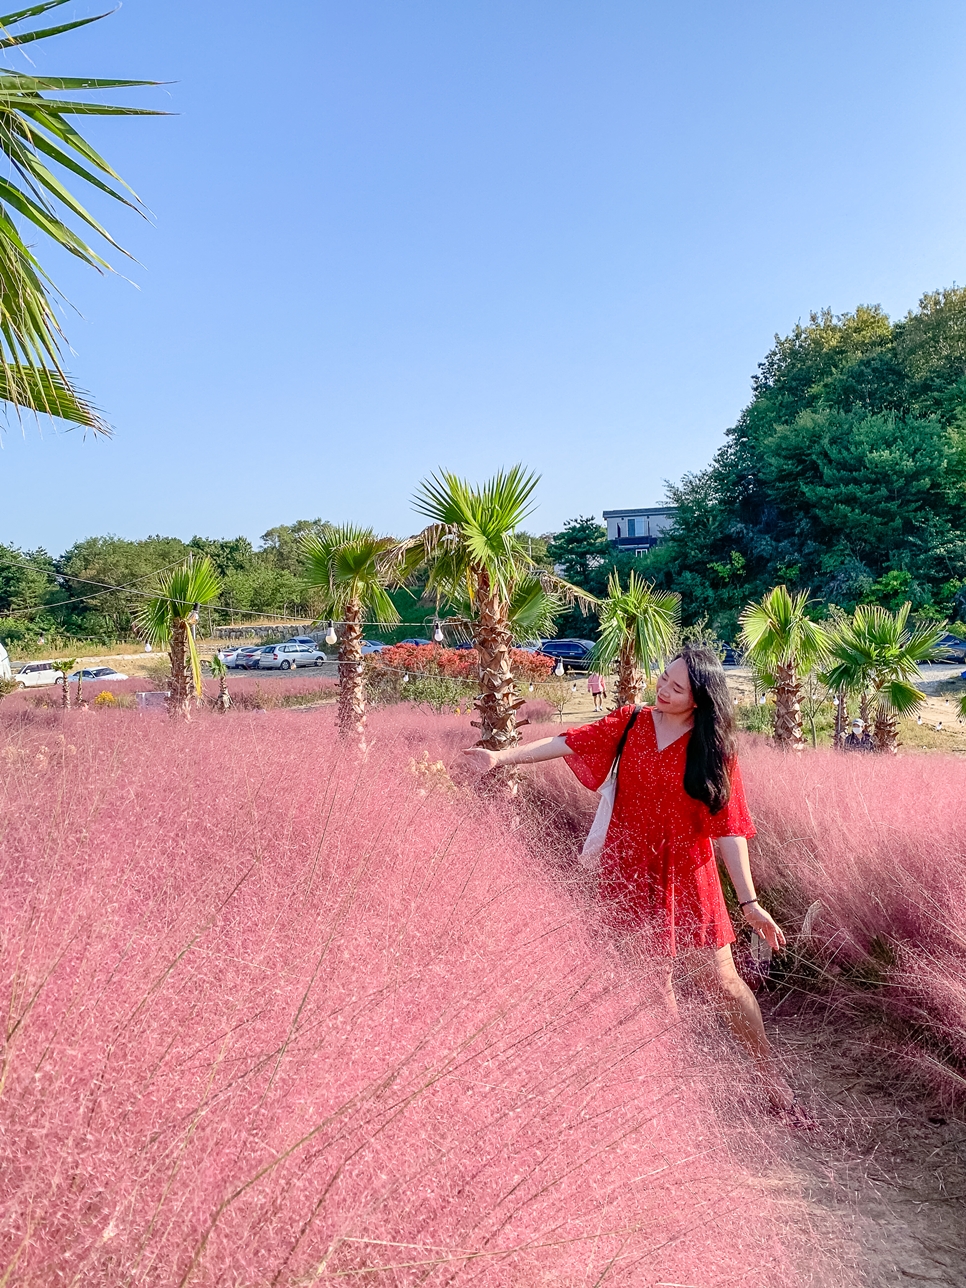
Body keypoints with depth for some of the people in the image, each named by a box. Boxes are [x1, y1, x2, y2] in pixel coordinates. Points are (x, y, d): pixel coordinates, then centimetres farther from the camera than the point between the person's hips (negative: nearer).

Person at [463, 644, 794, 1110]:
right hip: (630, 875, 2)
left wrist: (749, 902, -12)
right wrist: (503, 756, -9)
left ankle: (769, 1071, 27)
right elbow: (568, 742, -2)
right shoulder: (629, 725, 0)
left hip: (687, 877, -2)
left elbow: (729, 828, -8)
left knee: (720, 979, 4)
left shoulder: (712, 750, -6)